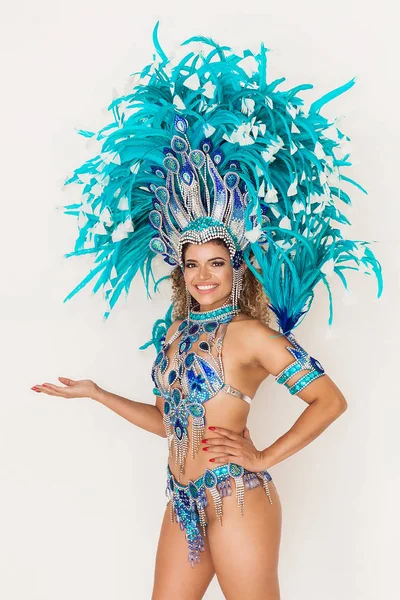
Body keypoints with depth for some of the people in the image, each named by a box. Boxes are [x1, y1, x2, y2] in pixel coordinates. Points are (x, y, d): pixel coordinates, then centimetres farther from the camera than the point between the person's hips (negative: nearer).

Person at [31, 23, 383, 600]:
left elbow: (330, 400, -12)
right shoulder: (175, 330, 11)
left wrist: (264, 457, -12)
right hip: (183, 502, 7)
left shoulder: (251, 334, -10)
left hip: (236, 499, -7)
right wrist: (95, 392, 19)